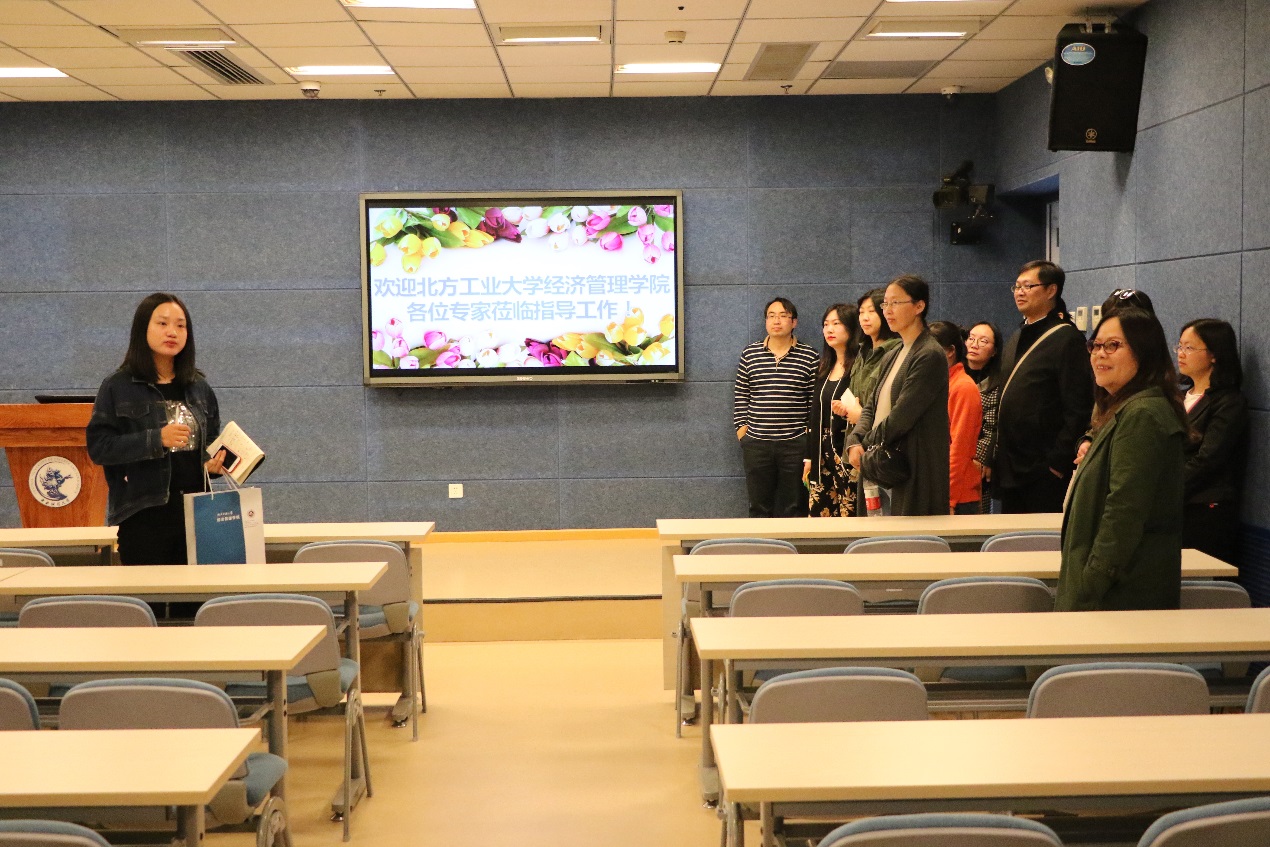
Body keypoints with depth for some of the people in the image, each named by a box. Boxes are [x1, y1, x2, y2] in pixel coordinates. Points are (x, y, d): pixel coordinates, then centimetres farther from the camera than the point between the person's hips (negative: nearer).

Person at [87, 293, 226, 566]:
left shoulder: (199, 388, 12)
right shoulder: (117, 387, -1)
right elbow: (98, 447, -8)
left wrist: (217, 460, -2)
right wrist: (155, 439, -20)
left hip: (196, 512, 4)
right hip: (145, 515, -4)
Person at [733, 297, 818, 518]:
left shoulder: (809, 357, 0)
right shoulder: (750, 354, 6)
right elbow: (741, 396, 9)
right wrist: (741, 428, 2)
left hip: (796, 443, -2)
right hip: (756, 444, 2)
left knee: (793, 508, 4)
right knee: (759, 508, 9)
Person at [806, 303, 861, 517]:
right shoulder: (824, 368, 16)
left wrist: (856, 414, -30)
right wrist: (809, 457, 17)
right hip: (822, 454, 7)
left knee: (848, 515, -7)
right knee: (818, 514, 5)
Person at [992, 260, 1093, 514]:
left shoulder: (1067, 338, -10)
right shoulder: (1016, 341, 18)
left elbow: (1078, 410, -15)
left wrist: (1057, 463, -18)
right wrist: (995, 456, 14)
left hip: (1044, 474, -8)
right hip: (1009, 471, 8)